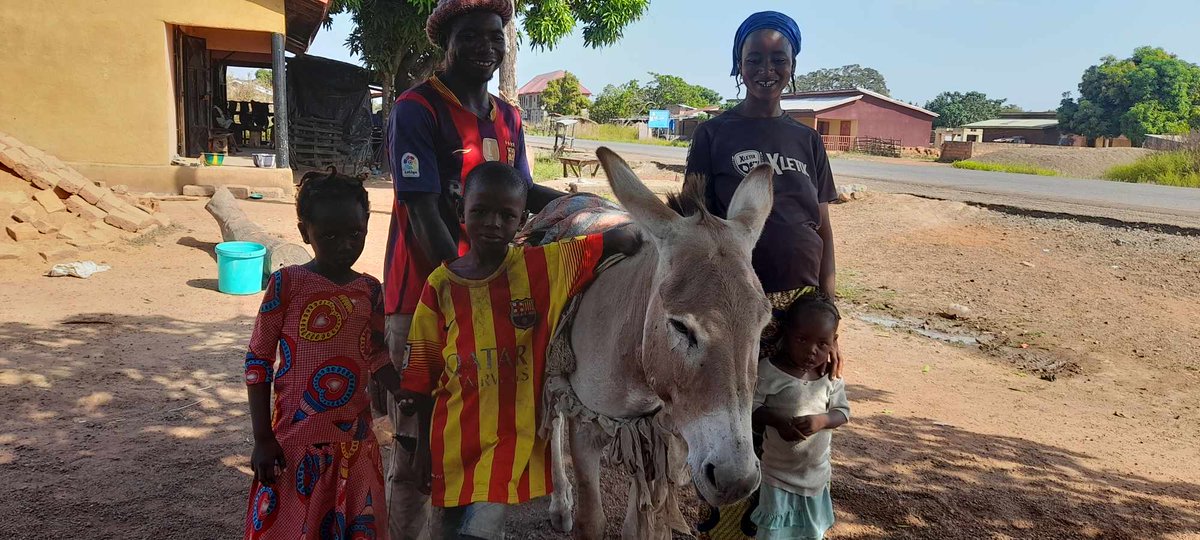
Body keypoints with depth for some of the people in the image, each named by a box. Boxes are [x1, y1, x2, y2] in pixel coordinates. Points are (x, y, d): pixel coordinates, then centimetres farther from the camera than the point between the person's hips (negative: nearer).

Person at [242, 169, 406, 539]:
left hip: (354, 437, 4)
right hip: (295, 439, -3)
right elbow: (258, 361, -5)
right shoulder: (287, 283, -9)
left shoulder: (370, 290, 2)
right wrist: (262, 438, -6)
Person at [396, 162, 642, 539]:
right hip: (453, 441, 3)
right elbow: (422, 380, 4)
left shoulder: (542, 267, -6)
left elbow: (617, 242, -10)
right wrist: (424, 450, 6)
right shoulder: (441, 285, -3)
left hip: (515, 437, -2)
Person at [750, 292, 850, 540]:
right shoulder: (768, 371, -17)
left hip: (817, 471, 4)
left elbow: (843, 412, -3)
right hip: (778, 471, -4)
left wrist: (820, 421, -23)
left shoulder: (831, 376, -6)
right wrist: (778, 421, -29)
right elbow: (751, 407, -14)